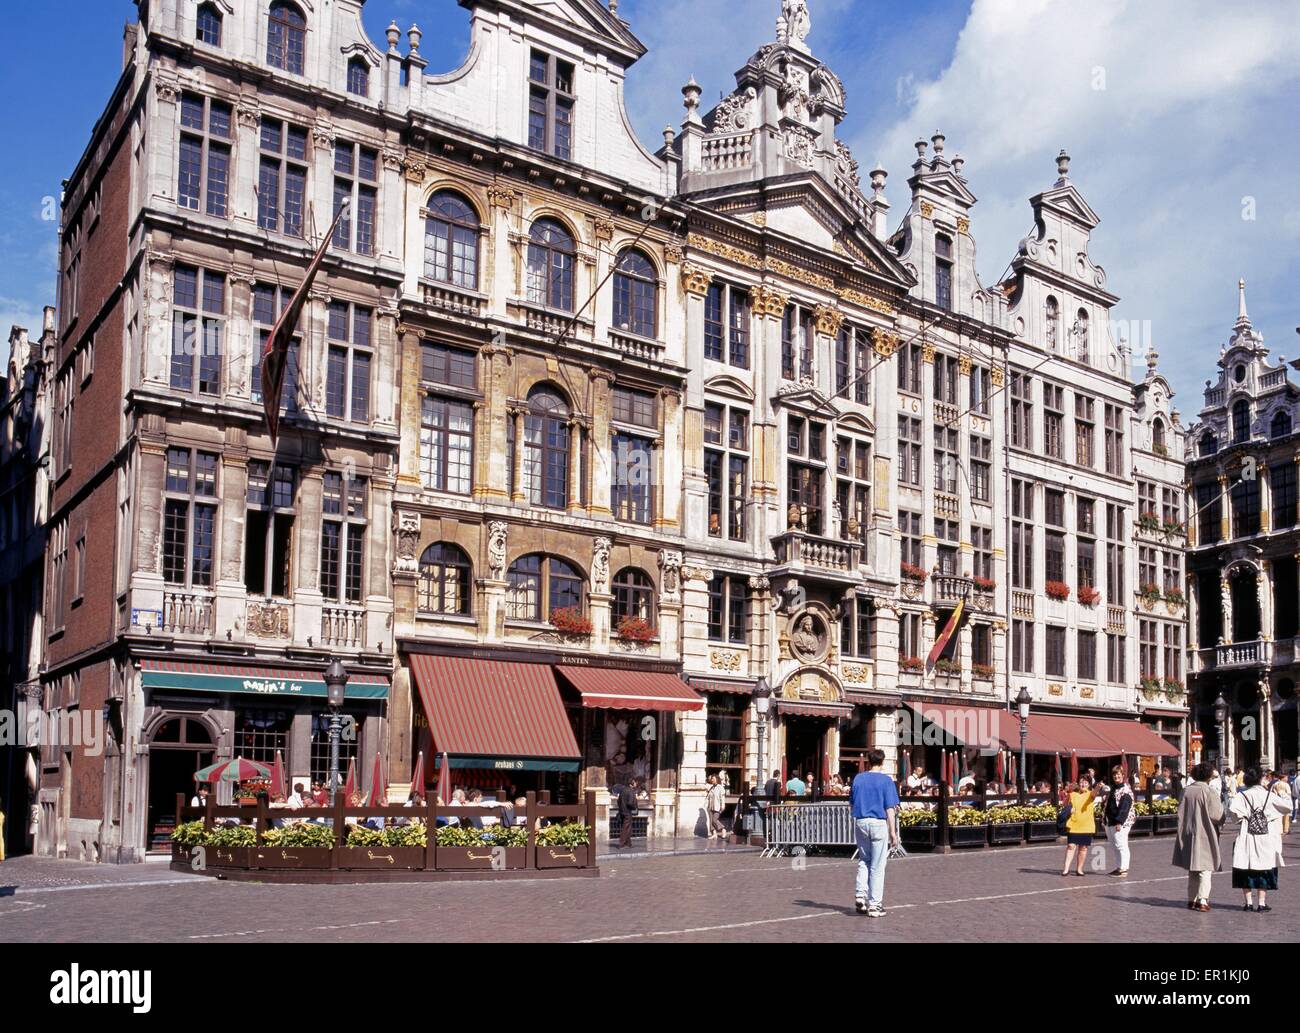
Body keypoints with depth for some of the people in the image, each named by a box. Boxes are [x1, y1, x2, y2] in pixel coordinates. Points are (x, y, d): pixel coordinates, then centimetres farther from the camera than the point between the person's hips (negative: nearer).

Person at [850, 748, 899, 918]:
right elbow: (890, 808, -7)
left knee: (864, 860, 19)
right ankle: (874, 904, 5)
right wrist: (893, 832, -5)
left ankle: (860, 894, 4)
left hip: (860, 822, 4)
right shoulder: (886, 780, -5)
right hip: (879, 822, -4)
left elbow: (852, 803, 13)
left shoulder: (858, 779, 7)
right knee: (877, 866, 3)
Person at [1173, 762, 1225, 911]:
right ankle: (1202, 900, -2)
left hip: (1189, 834, 5)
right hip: (1205, 834, -5)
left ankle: (1191, 899, 20)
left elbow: (1180, 811, 6)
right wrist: (1220, 803, 5)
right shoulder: (1209, 792, -15)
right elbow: (1217, 814, -14)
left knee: (1192, 870, 16)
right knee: (1205, 869, 2)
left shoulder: (1186, 791, 1)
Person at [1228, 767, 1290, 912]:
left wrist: (1242, 816, -4)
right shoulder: (1269, 795, -2)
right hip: (1266, 838, 1)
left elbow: (1231, 809, -22)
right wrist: (1272, 814, 11)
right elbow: (1287, 807, -4)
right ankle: (1262, 903, 9)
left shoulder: (1242, 795, -6)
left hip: (1247, 837, -1)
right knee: (1264, 869, 10)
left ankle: (1249, 902, 7)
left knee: (1246, 870, 8)